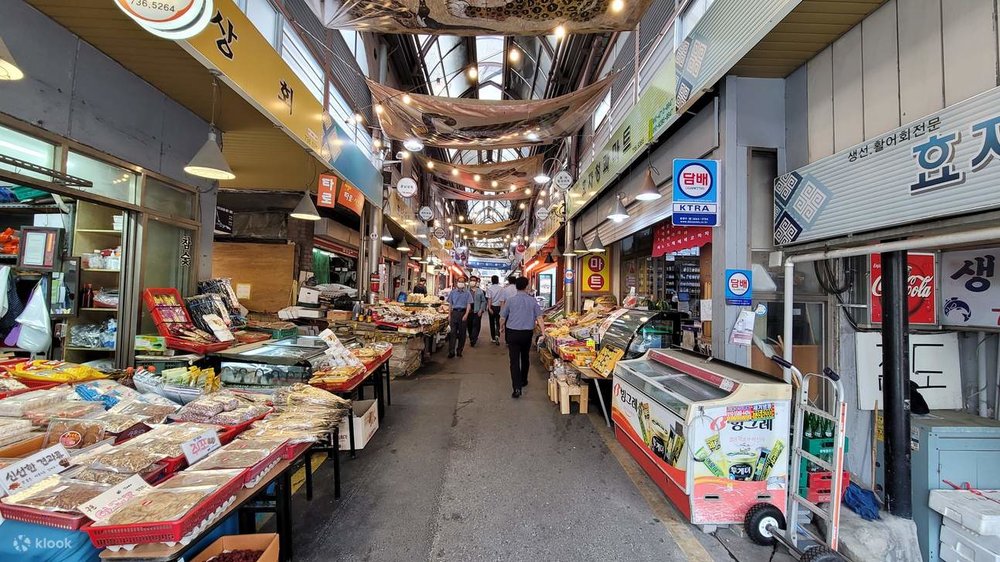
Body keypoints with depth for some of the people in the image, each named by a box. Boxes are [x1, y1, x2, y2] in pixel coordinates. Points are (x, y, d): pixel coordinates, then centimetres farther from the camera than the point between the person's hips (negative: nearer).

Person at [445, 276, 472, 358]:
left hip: (463, 313, 0)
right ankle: (451, 351, -4)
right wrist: (449, 315, 8)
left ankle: (459, 351, 15)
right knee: (453, 332, -5)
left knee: (462, 333, 5)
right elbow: (450, 304, 13)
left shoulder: (467, 293, 5)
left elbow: (469, 305, -1)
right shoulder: (453, 292, 10)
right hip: (454, 312, 1)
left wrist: (466, 315, -14)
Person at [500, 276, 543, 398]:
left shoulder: (510, 300, -6)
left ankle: (517, 388, -13)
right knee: (525, 358, 22)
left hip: (513, 333, -2)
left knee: (514, 360, -3)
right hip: (528, 333, 3)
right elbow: (539, 317, -5)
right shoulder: (532, 300, -2)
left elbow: (502, 317, 2)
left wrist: (501, 328, 20)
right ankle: (523, 381, 37)